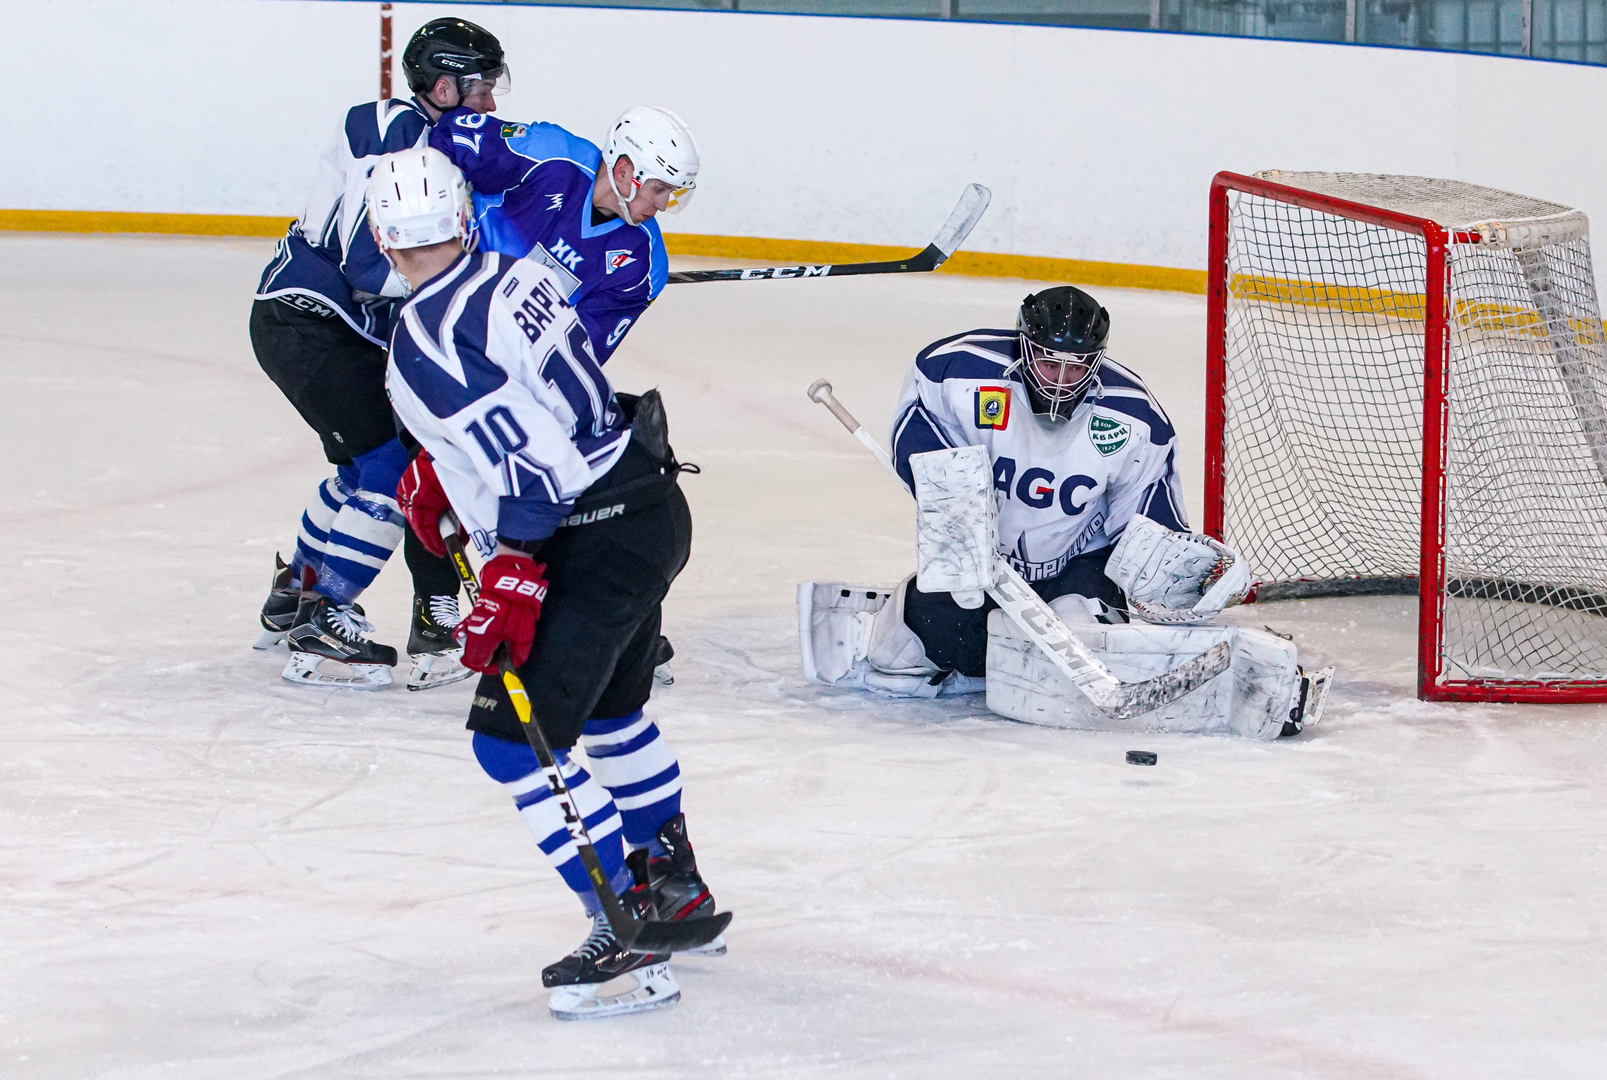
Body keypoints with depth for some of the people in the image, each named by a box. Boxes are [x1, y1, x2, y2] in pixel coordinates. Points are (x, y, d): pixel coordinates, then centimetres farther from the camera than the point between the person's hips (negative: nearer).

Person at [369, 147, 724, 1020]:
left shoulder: (425, 341, -20)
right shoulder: (513, 274, 7)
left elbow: (530, 462, -27)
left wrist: (512, 576, -23)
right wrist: (441, 471, 28)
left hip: (594, 543, -10)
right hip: (651, 501, 10)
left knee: (515, 739, -6)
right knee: (609, 710, 28)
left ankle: (626, 939, -7)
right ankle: (677, 891, 40)